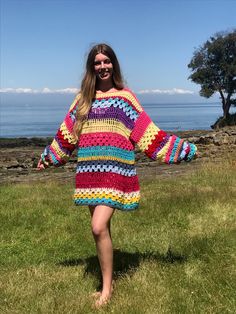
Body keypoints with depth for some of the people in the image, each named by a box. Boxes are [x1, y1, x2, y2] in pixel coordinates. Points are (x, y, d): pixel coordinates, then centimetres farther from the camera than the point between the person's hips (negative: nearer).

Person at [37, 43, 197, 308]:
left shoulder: (125, 97, 4)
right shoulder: (83, 98, 13)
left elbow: (146, 132, 3)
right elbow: (67, 134, 21)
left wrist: (180, 149, 0)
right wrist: (48, 157, 28)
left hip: (115, 169, -4)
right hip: (90, 170, 4)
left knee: (99, 227, -15)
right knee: (100, 229, 9)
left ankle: (107, 288, 5)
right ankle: (106, 282, 26)